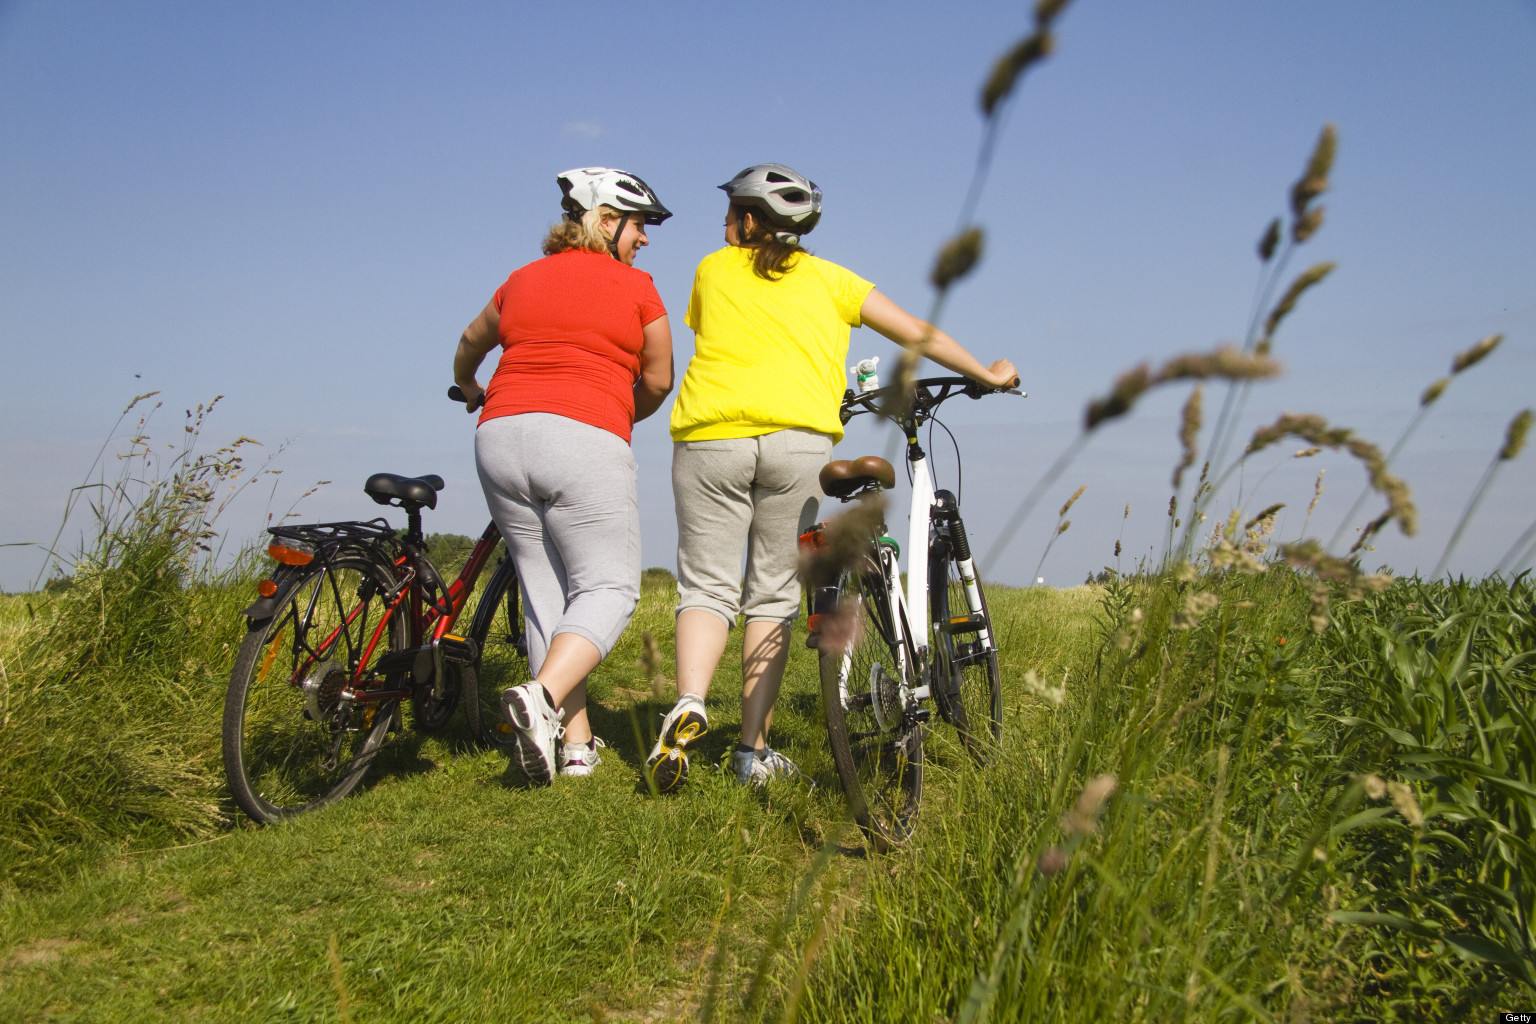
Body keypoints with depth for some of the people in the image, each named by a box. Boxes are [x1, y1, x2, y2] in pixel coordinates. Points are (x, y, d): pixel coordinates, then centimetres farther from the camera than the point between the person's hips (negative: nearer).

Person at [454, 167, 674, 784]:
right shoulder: (635, 287, 6)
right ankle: (542, 697, -23)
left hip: (500, 438, 6)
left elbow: (470, 345, 36)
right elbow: (658, 381, 11)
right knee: (608, 587, 0)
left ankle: (576, 743, 9)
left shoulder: (523, 280, 20)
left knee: (545, 593, 9)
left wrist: (469, 393, 56)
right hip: (583, 441, -5)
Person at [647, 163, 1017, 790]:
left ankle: (688, 705, -23)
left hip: (709, 436, 0)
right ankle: (753, 749, 6)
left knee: (706, 587, 4)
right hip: (798, 438, 0)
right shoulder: (827, 279, 19)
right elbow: (917, 334, 19)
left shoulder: (712, 269, 19)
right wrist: (987, 375, 32)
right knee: (772, 595, 8)